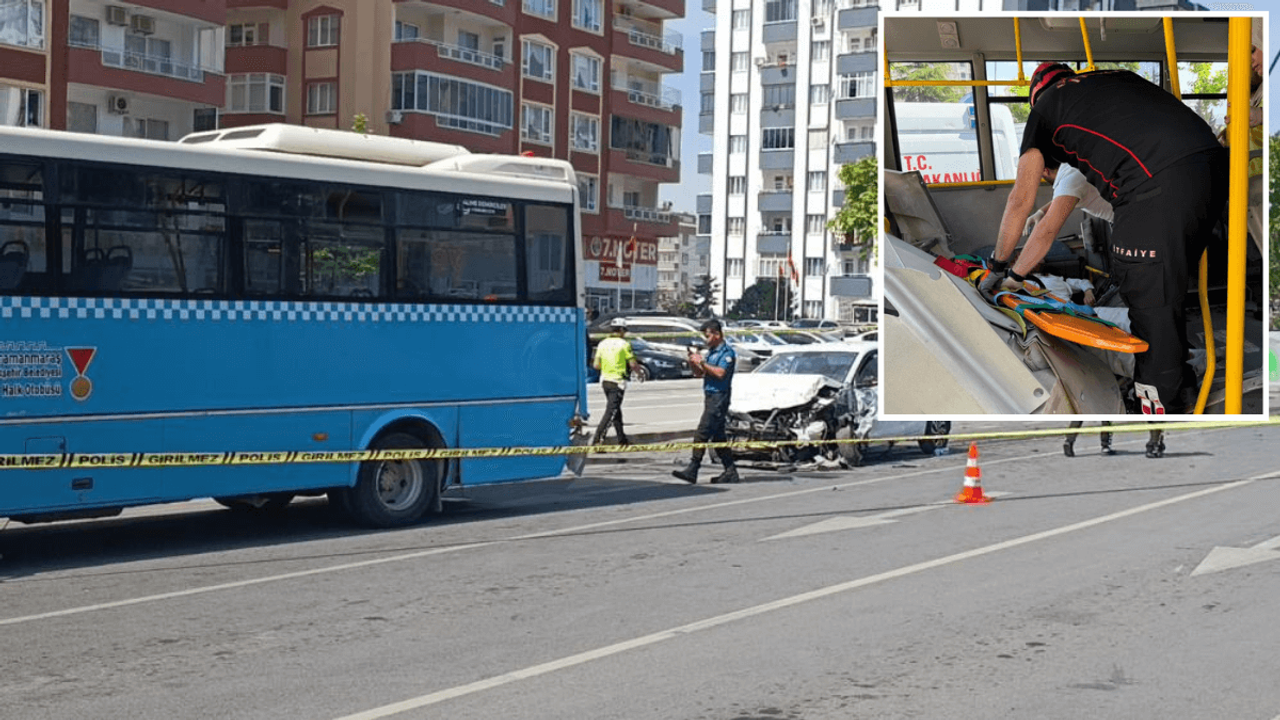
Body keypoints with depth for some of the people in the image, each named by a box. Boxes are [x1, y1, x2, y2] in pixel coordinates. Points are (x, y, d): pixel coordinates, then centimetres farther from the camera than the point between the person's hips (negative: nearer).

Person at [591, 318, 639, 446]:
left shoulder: (602, 343, 6)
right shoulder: (624, 344, -10)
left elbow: (596, 365, 3)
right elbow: (632, 364, -10)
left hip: (605, 381, 6)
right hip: (617, 382, -6)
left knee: (616, 410, 18)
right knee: (611, 411, -7)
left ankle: (622, 439, 27)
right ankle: (596, 439, -18)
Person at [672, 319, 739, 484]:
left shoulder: (727, 352, -9)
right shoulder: (711, 352, 19)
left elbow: (720, 373, -23)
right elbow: (700, 374, 20)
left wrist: (702, 362, -19)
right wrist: (693, 363, 2)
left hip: (719, 397, -10)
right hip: (710, 397, 10)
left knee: (702, 433, -13)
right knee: (717, 436, 11)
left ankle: (692, 469, -15)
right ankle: (730, 472, 14)